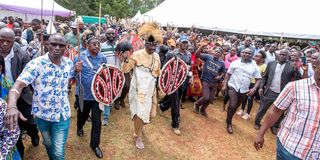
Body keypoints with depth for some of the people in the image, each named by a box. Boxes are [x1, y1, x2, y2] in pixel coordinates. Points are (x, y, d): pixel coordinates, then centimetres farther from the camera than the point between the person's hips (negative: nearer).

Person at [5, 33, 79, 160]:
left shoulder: (69, 63, -7)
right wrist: (12, 107, -47)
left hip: (62, 114, 1)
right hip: (42, 113, -1)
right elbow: (18, 86, -31)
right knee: (48, 143, 25)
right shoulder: (35, 64, -19)